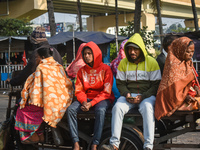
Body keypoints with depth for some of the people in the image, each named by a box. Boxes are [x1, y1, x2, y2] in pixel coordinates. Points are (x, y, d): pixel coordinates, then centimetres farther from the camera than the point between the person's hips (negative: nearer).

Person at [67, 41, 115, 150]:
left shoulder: (105, 69, -2)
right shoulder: (82, 70, 11)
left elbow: (106, 92, -8)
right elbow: (78, 91, 8)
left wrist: (91, 103, -20)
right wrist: (84, 102, -15)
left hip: (102, 98, -4)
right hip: (86, 98, 4)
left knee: (100, 110, -38)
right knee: (70, 109, -24)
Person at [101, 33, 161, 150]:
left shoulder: (151, 62, -1)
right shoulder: (123, 63, 8)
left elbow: (156, 85, -2)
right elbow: (120, 83, 12)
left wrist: (142, 97, -15)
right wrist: (126, 94, -9)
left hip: (147, 95, -3)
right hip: (129, 95, 3)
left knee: (147, 108, -35)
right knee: (117, 107, -27)